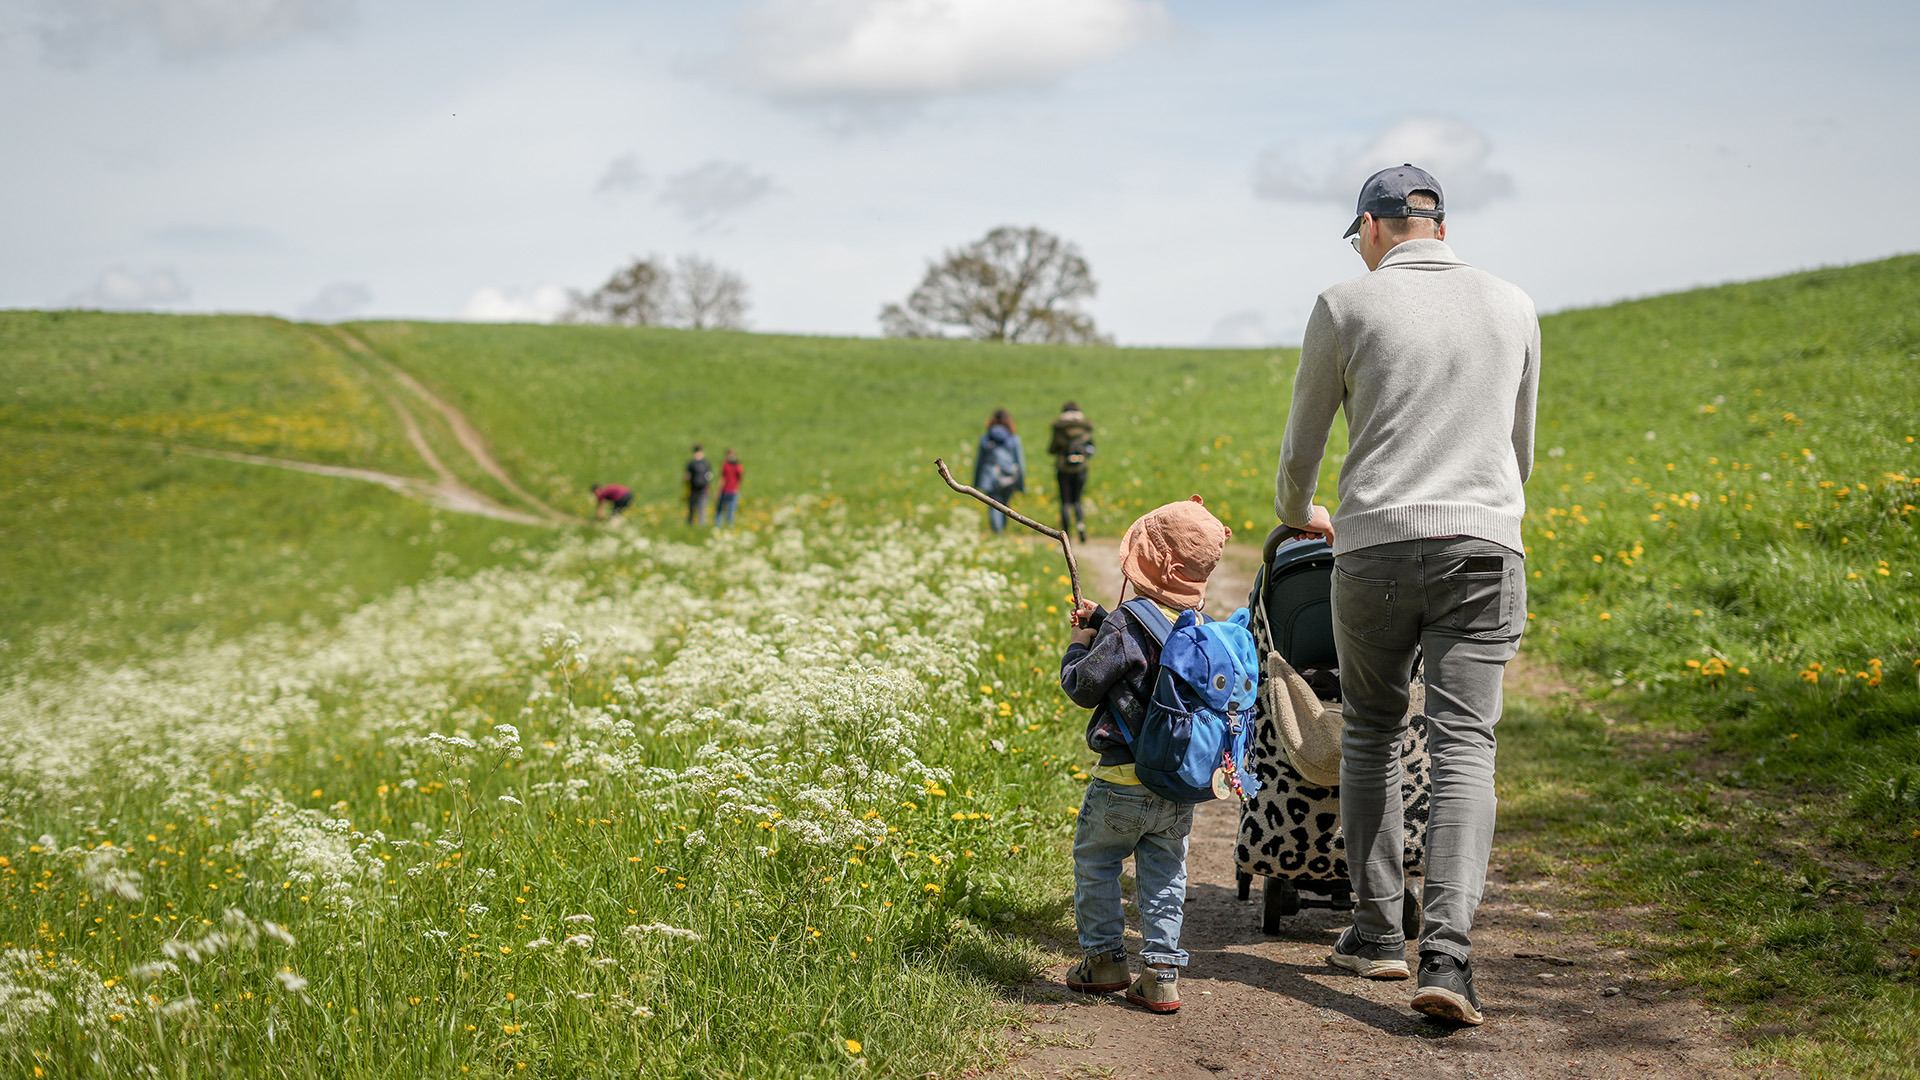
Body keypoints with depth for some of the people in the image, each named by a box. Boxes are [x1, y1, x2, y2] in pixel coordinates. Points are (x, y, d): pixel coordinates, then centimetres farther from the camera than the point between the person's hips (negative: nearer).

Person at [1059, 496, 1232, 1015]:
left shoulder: (1126, 626, -19)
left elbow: (1082, 687, -13)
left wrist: (1079, 645, 4)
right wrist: (1101, 623, 23)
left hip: (1123, 780, -6)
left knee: (1094, 859, 14)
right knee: (1164, 872, 12)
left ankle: (1104, 959, 19)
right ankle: (1162, 973, 10)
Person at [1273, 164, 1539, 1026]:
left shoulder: (1345, 307, 3)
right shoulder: (1512, 307, 12)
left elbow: (1301, 445, 11)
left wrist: (1296, 515, 33)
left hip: (1376, 548, -1)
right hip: (1484, 550, 1)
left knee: (1370, 737, 16)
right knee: (1463, 746, -5)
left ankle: (1376, 930, 19)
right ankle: (1447, 952, -20)